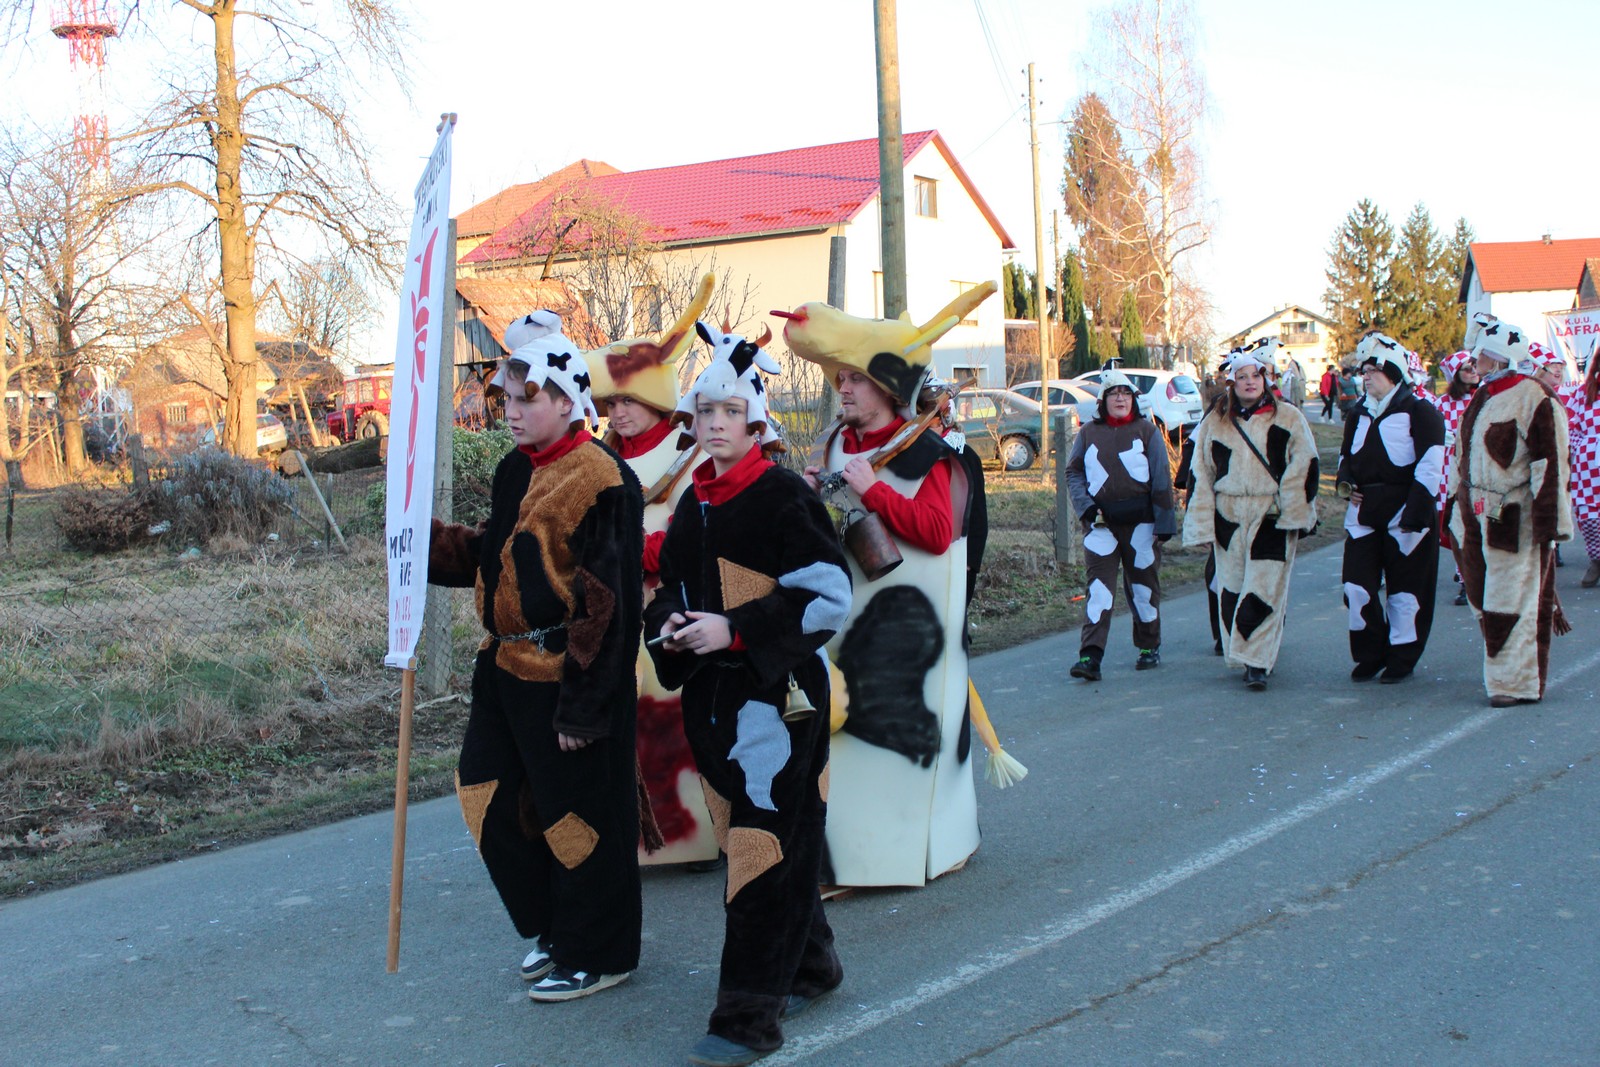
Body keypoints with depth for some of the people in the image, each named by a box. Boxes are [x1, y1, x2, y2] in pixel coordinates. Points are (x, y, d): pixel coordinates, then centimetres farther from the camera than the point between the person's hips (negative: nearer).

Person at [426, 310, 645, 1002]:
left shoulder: (599, 480, -17)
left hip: (567, 678, -9)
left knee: (577, 816, 5)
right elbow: (487, 557, 16)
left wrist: (579, 707, -20)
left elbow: (601, 606, -19)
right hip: (506, 672, 9)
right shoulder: (514, 472, 10)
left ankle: (596, 956, 24)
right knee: (497, 804, 16)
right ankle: (553, 930, 37)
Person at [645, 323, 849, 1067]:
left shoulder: (784, 496, -11)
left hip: (777, 691, -8)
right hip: (710, 691, 8)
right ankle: (808, 966, 34)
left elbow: (828, 597, -15)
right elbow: (674, 587, 22)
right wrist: (669, 628, -1)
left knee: (765, 843, -6)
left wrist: (735, 629, -20)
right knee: (748, 833, 15)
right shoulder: (694, 504, 11)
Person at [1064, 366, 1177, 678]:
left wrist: (1164, 523, -3)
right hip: (1101, 523, 1)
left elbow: (1161, 480, 1)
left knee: (1143, 586, 11)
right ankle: (1090, 657, -14)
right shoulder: (1088, 433, 7)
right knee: (1098, 586, -8)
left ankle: (1149, 647, 27)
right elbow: (1074, 472, 9)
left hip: (1140, 522, -1)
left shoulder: (1147, 431, 3)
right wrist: (1087, 507, -7)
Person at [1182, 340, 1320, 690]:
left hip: (1271, 519, -3)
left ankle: (1257, 661, -8)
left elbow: (1304, 468, 1)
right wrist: (1203, 525, 5)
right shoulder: (1214, 423, 11)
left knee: (1264, 588, -10)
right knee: (1231, 590, 5)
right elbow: (1201, 475, 11)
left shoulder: (1288, 419, 4)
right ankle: (1241, 653, 18)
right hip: (1229, 520, 3)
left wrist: (1293, 514, -9)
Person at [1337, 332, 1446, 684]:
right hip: (1363, 511, 6)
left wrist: (1416, 515, -17)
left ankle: (1402, 658, 15)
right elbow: (1347, 454, 29)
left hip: (1403, 510, -6)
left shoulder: (1419, 412, -6)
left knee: (1404, 588, 2)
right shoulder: (1359, 414, 15)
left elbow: (1429, 468, -11)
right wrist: (1346, 480, 6)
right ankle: (1370, 654, 16)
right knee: (1357, 584, 1)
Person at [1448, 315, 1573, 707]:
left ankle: (1515, 683, 6)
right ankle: (1505, 673, 31)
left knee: (1511, 601, -3)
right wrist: (1458, 503, 24)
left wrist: (1549, 522, -19)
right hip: (1479, 517, 9)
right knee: (1483, 597, 14)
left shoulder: (1534, 399, -13)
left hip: (1515, 518, -8)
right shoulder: (1482, 398, 14)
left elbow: (1550, 464, -16)